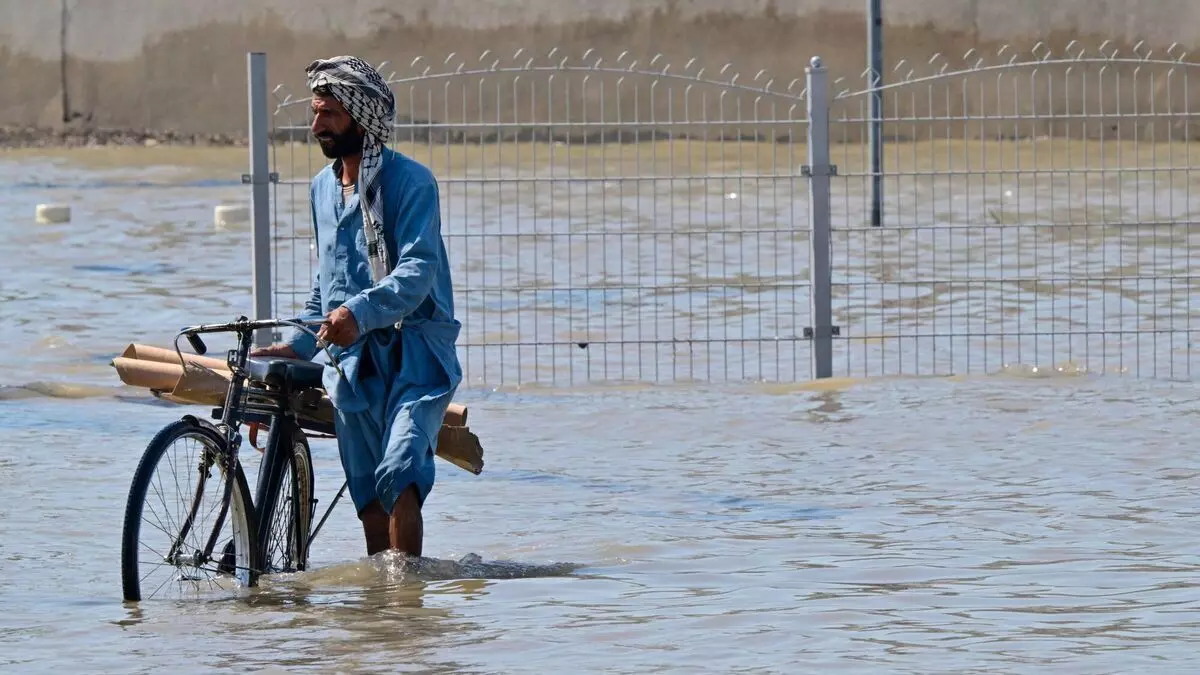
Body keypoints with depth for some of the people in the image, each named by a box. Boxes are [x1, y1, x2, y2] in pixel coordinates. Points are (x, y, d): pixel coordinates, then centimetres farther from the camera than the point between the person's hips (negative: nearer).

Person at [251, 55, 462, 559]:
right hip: (352, 361, 7)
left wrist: (359, 312, -34)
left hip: (415, 352, -7)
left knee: (399, 476, -23)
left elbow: (418, 271, -20)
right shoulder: (322, 187, 14)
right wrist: (298, 345, 17)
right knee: (369, 501, 5)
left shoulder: (409, 181, -8)